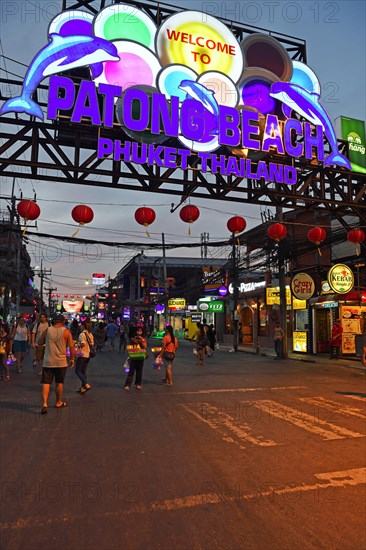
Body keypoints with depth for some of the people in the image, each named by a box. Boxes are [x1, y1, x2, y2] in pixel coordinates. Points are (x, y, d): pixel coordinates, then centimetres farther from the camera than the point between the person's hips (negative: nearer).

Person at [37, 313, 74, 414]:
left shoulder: (47, 330, -1)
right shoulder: (66, 331, -6)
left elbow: (39, 343, 8)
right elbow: (71, 346, -7)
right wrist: (72, 359, 4)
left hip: (48, 361, 1)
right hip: (60, 362, -1)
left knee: (46, 383, 4)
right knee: (59, 383, 14)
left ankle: (45, 404, -10)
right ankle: (58, 402, 27)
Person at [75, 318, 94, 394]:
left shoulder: (82, 334, -15)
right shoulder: (90, 334, 7)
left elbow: (83, 344, -22)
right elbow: (92, 344, 8)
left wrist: (77, 345, -5)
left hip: (82, 355, -8)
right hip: (88, 355, 8)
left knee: (77, 371, 1)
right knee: (83, 371, 14)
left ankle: (86, 385, -10)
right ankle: (82, 387, 16)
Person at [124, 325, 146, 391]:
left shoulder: (143, 339, 6)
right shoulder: (132, 338, 1)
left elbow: (145, 347, -5)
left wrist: (142, 340, -14)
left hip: (141, 357, 2)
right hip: (133, 356, -2)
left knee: (139, 371, 8)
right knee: (131, 371, -5)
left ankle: (138, 384, 19)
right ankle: (127, 385, -4)